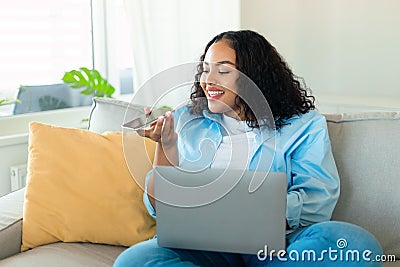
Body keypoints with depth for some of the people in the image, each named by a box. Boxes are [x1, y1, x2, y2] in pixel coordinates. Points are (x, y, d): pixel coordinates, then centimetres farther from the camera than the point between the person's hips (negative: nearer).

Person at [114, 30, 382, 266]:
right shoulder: (185, 121, 15)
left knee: (356, 242, -30)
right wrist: (166, 145, -8)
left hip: (275, 244, -1)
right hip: (202, 245, 2)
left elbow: (316, 203, -5)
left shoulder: (305, 126, 7)